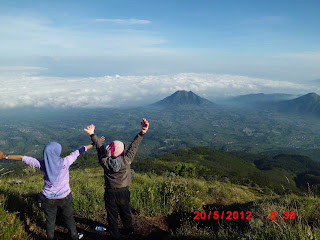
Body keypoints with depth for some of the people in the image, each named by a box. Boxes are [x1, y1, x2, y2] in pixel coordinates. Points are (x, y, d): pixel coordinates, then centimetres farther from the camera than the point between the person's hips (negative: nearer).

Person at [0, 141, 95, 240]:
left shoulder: (42, 164, -14)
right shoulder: (64, 162, -21)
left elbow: (22, 158, -5)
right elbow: (78, 152, -13)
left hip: (48, 198, 2)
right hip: (64, 196, -1)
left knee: (50, 220, 20)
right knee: (69, 218, 19)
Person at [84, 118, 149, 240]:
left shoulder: (104, 162, -23)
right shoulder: (126, 161, -26)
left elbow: (99, 146, -10)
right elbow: (134, 145, -22)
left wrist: (92, 134, 0)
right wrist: (142, 132, -22)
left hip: (110, 193, 0)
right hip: (124, 192, 1)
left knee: (112, 215, 18)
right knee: (125, 213, 24)